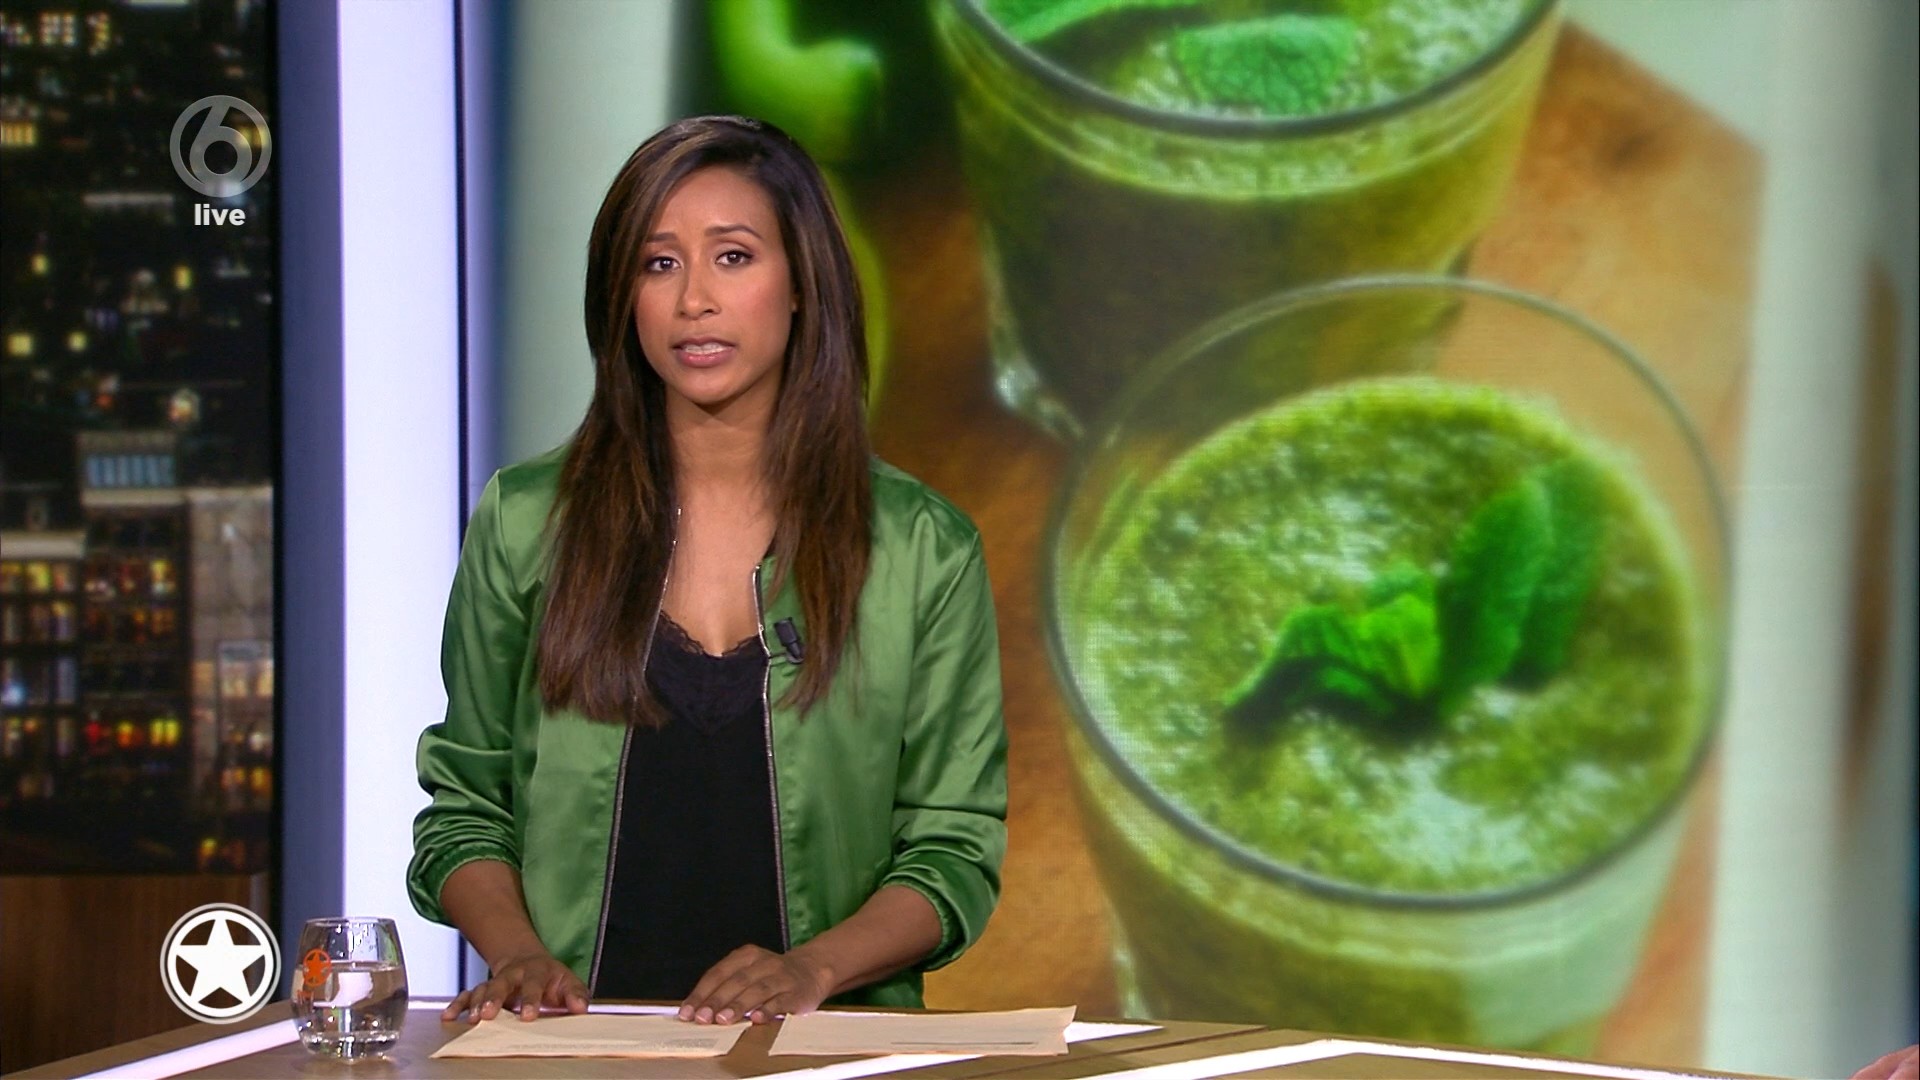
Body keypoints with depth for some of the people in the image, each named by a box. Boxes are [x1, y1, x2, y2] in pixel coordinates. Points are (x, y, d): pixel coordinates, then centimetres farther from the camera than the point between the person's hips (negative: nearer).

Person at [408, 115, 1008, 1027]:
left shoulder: (921, 548, 7)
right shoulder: (524, 523, 9)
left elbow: (953, 849, 7)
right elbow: (464, 807, 15)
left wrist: (814, 968, -10)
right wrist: (517, 953, -4)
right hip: (577, 1046, 1)